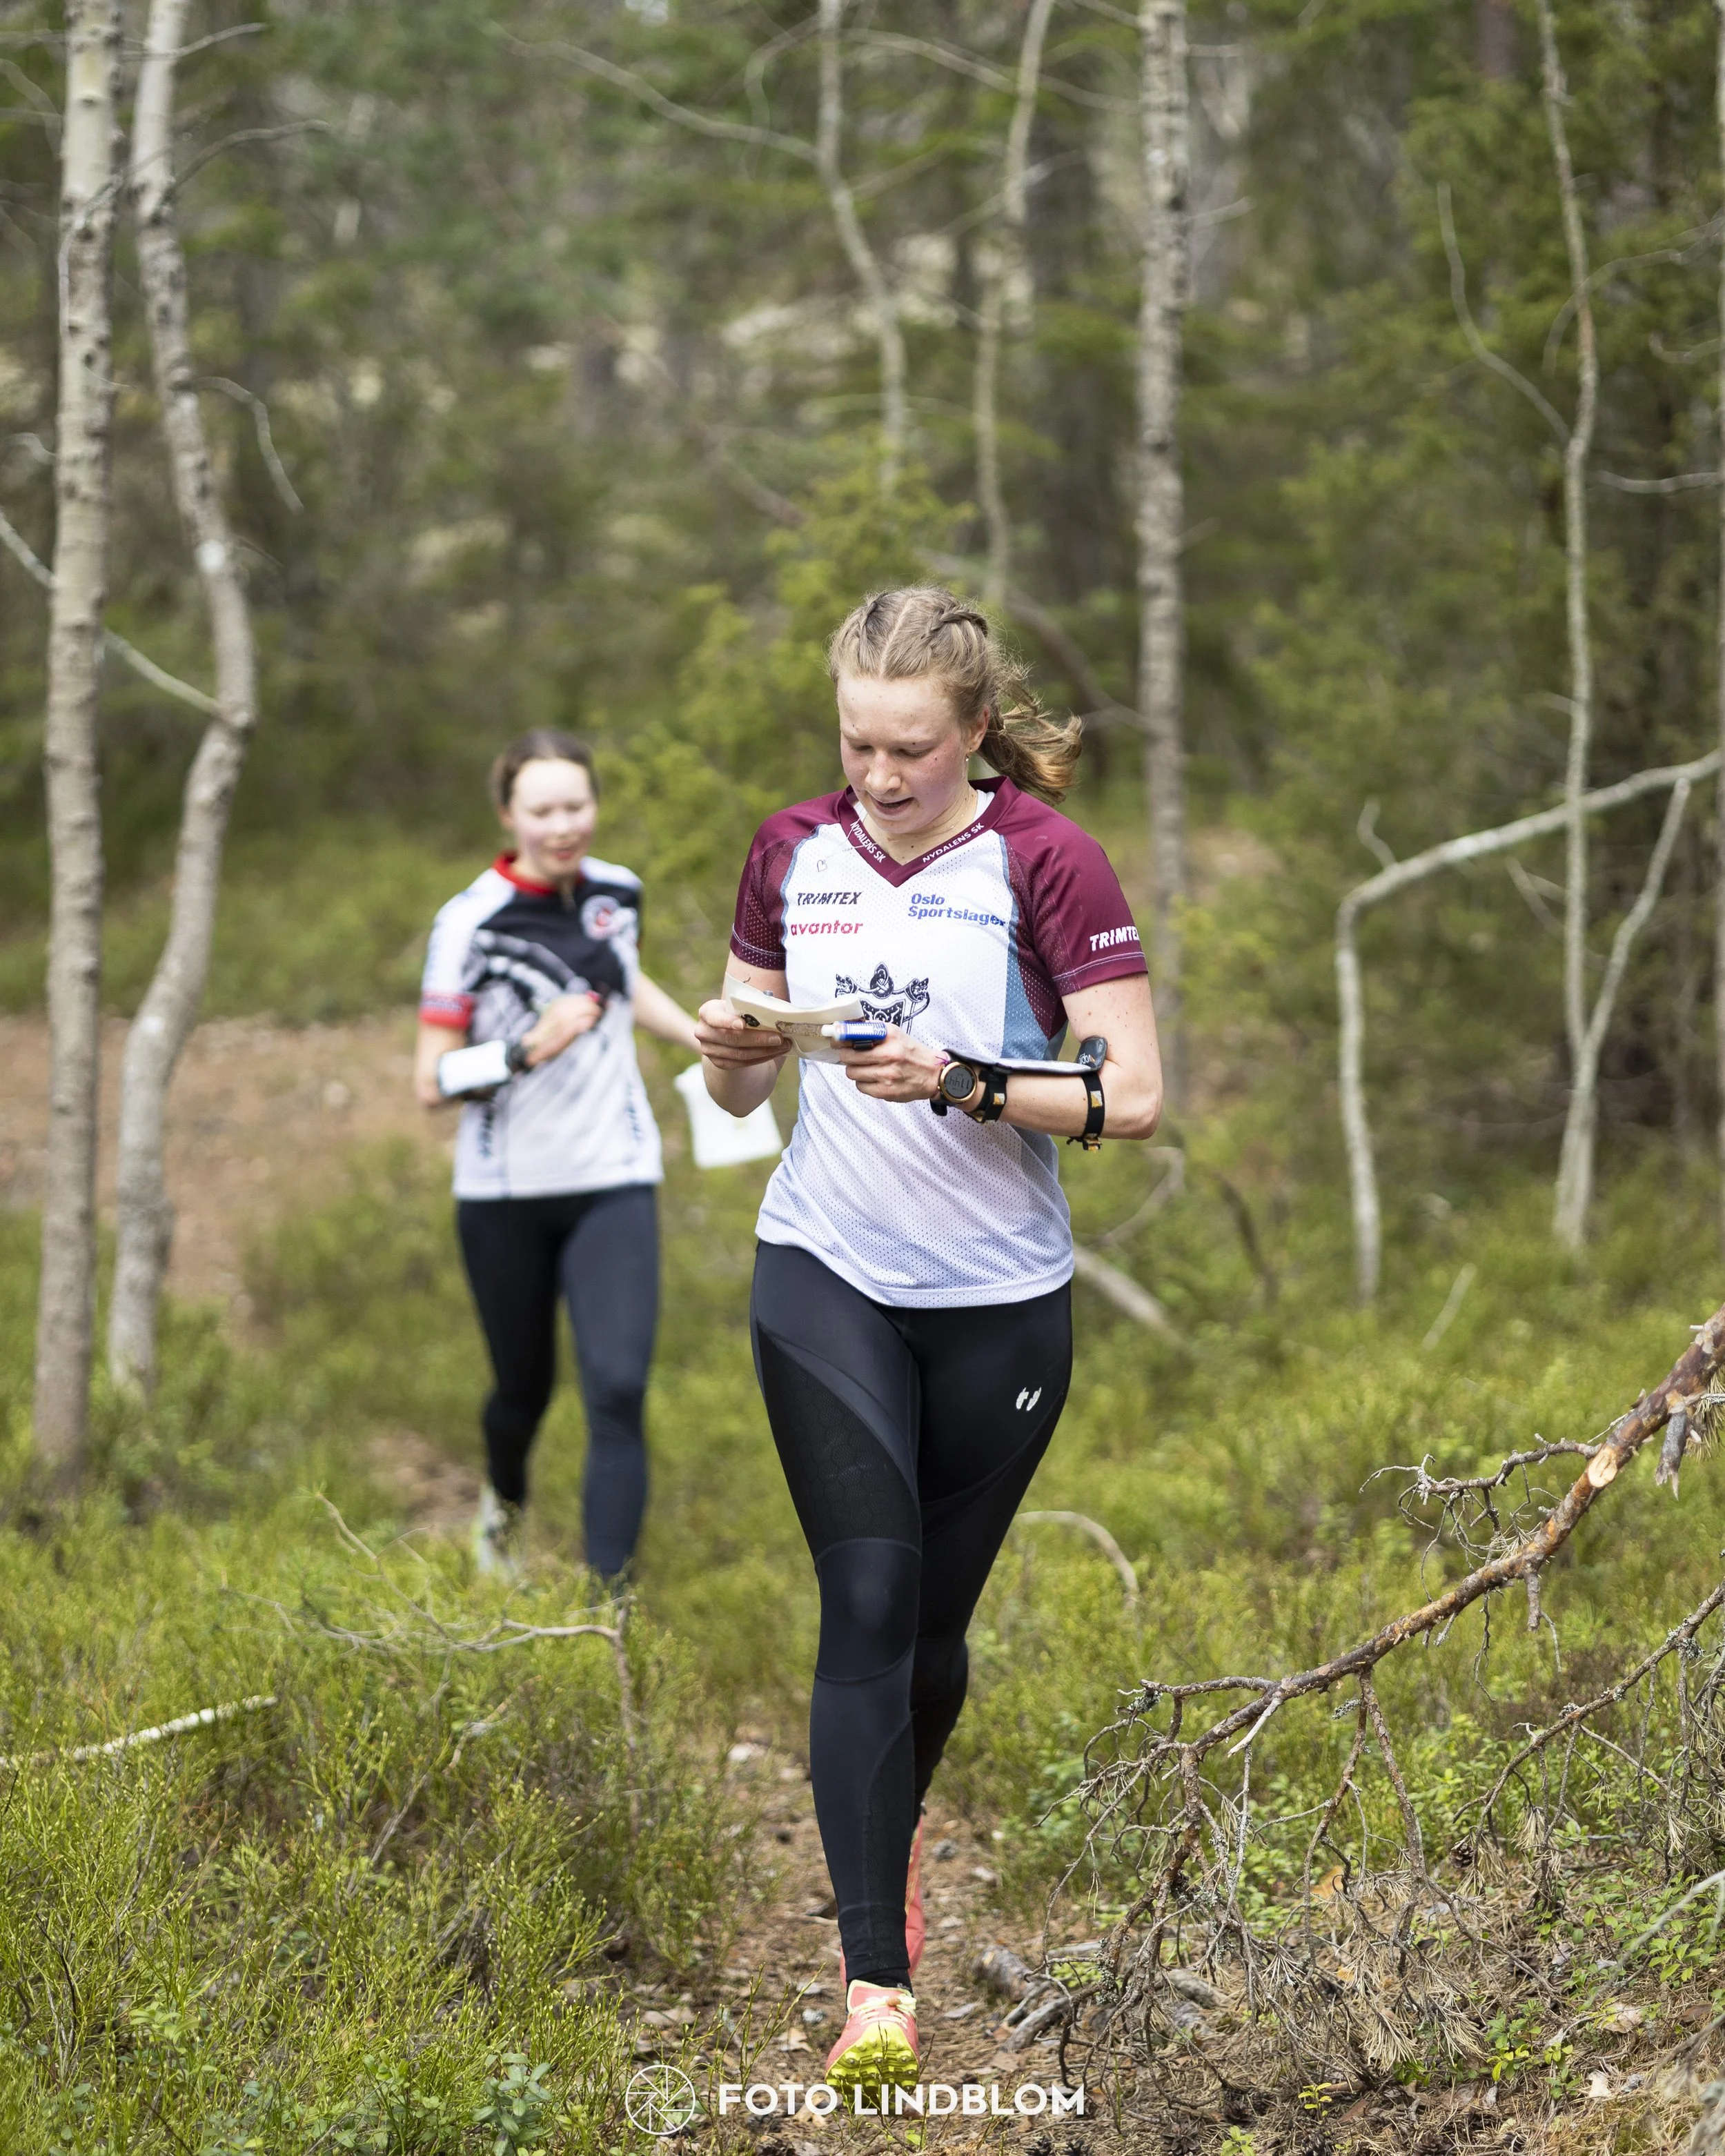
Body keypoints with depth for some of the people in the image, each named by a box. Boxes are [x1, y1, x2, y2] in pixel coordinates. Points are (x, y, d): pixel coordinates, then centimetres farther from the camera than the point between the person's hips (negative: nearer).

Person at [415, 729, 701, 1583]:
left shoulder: (617, 893, 2)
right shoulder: (472, 922, -13)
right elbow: (431, 1080, -14)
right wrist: (531, 1048, -27)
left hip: (613, 1186, 2)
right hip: (505, 1193, -2)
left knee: (617, 1389, -13)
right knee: (524, 1385, 14)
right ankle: (503, 1502, 49)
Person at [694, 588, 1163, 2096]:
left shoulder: (1045, 858, -9)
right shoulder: (794, 854, 3)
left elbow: (1133, 1094, -13)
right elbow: (745, 1090, 12)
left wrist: (962, 1082, -26)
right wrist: (733, 1053, -11)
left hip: (1001, 1297, -1)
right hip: (827, 1277, 1)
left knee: (935, 1620, 12)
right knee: (867, 1602, -11)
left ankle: (892, 1838, 43)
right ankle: (875, 1980, -11)